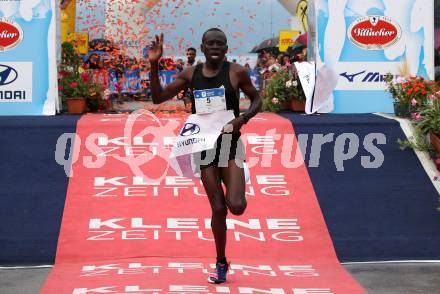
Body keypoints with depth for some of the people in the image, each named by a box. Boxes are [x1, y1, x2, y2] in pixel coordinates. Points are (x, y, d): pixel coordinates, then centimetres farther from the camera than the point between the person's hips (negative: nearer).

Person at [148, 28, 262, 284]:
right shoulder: (191, 74, 3)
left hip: (230, 143, -2)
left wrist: (244, 118, -14)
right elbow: (158, 98, 3)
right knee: (218, 208, 4)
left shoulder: (236, 72, -5)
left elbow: (257, 99, 5)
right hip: (204, 145, 2)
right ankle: (221, 263, 20)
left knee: (236, 206, -18)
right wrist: (154, 64, -8)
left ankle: (237, 195, 21)